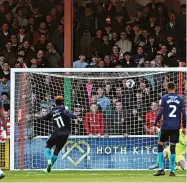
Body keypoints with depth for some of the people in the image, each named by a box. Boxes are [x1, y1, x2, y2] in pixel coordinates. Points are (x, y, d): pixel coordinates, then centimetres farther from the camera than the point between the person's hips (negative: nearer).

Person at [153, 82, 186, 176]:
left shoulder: (164, 98, -3)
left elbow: (160, 113, -8)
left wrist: (155, 125, -2)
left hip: (166, 126, -2)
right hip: (176, 127, 2)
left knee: (160, 145, 9)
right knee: (173, 147, 5)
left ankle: (161, 169, 0)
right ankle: (172, 171, 0)